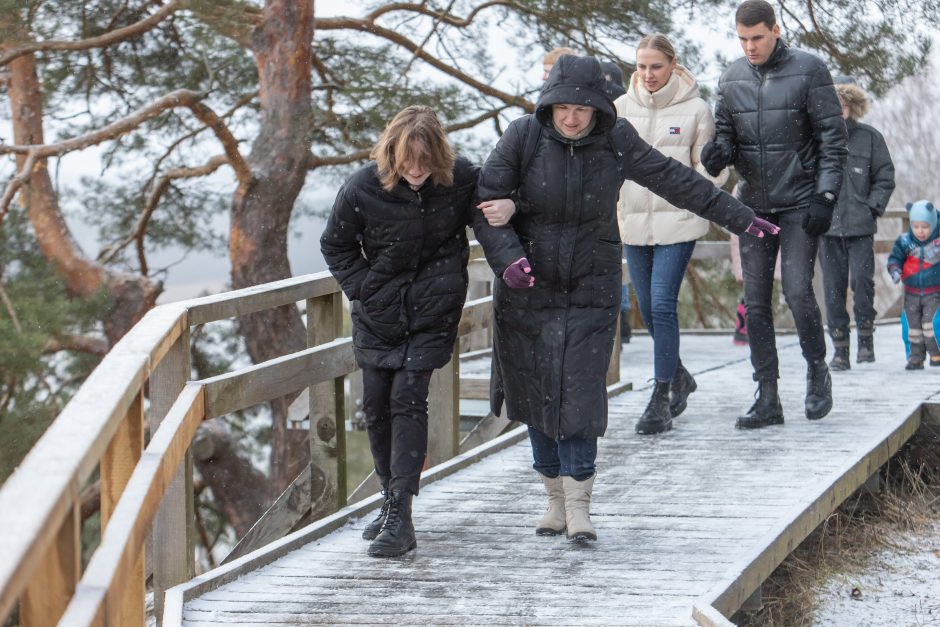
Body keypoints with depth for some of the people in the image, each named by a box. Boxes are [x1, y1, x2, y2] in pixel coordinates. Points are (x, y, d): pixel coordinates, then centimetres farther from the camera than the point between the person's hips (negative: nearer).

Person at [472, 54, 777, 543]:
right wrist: (506, 257, -26)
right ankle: (556, 498, 19)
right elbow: (486, 203, -9)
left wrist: (737, 218, 11)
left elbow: (675, 182, 8)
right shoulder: (523, 137, -8)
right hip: (528, 287, 0)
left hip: (591, 287, 0)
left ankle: (579, 504, -1)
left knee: (581, 392, -9)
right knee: (537, 393, 4)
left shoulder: (616, 141, -3)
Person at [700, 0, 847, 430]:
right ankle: (767, 398, 7)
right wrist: (719, 152, -10)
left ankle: (817, 370, 15)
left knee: (798, 292, -11)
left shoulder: (808, 70, -5)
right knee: (756, 302, 1)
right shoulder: (731, 79, 6)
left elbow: (833, 138, -4)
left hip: (800, 205, -4)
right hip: (753, 206, 4)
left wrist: (825, 195, -11)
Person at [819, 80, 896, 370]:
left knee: (862, 278, -10)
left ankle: (865, 334, 10)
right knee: (833, 286, 1)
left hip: (860, 226, -1)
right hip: (827, 225, 1)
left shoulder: (869, 137, 3)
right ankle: (840, 348, 7)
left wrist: (872, 208, -3)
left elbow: (885, 178, 8)